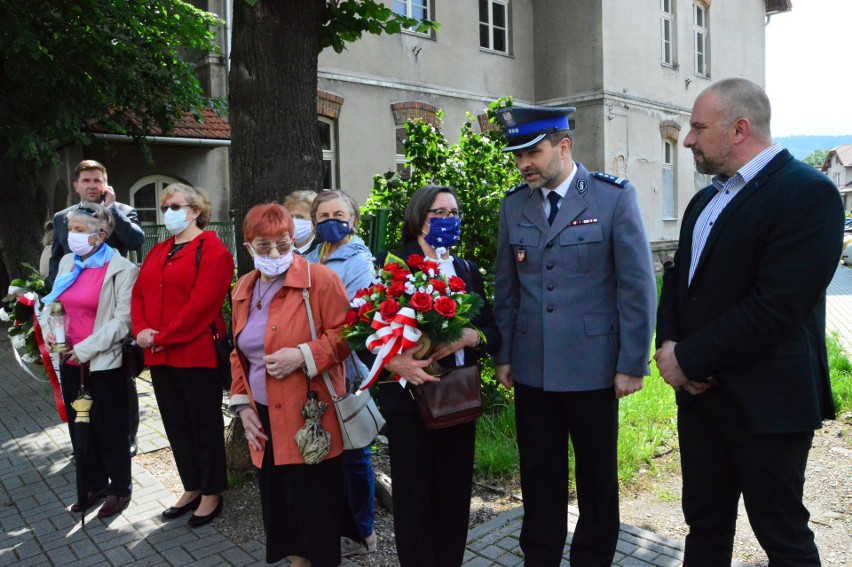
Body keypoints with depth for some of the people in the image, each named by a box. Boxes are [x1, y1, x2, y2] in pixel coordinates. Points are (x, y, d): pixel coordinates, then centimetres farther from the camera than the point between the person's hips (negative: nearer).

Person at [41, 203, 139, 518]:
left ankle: (119, 489, 24)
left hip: (104, 363, -6)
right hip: (70, 362, 6)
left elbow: (123, 319, -17)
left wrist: (86, 348, -19)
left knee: (110, 429, 6)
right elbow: (53, 302, 15)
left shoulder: (121, 269, -12)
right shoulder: (67, 263, 8)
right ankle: (95, 484, 34)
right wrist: (49, 329, -5)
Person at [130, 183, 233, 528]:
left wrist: (163, 338, -18)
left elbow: (202, 303, -19)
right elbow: (139, 295, 12)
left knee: (205, 424, 5)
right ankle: (191, 488, 31)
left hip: (196, 354, -8)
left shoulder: (212, 250, -9)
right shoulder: (157, 252, 17)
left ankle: (211, 494, 19)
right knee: (176, 424, 16)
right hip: (159, 356, 8)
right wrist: (141, 330, -7)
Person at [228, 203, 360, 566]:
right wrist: (242, 404, 9)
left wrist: (304, 355, -22)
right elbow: (239, 353, 17)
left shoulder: (320, 279, -10)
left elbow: (344, 335, -10)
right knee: (278, 499, 15)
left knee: (313, 504, 4)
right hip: (264, 417, 6)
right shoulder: (243, 289, 10)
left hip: (309, 417, -6)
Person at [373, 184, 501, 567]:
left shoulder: (468, 271, 11)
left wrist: (469, 337, -14)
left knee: (455, 491, 10)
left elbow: (493, 332, 7)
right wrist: (393, 361, -25)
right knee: (413, 492, 5)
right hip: (408, 395, -4)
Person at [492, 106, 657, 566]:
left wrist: (632, 364, -9)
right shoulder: (514, 205, 5)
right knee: (539, 478, 14)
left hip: (593, 368, -3)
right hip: (532, 369, 3)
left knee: (597, 478, 13)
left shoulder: (615, 196, -6)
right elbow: (506, 289, 9)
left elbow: (637, 285, -7)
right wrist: (503, 356, 8)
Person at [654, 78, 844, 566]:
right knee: (705, 527, 18)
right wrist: (670, 347, -3)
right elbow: (678, 281, 15)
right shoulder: (706, 199, 13)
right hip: (699, 393, 8)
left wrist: (688, 359, -16)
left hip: (766, 403, -7)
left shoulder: (808, 192, -14)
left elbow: (776, 306, -23)